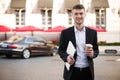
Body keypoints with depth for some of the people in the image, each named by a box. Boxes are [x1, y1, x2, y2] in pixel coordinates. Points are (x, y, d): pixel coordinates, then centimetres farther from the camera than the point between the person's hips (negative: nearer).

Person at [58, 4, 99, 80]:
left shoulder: (92, 32, 5)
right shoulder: (65, 33, 0)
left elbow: (96, 50, 10)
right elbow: (61, 50, 3)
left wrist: (93, 53, -13)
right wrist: (66, 57, -18)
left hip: (87, 71, 2)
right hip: (72, 72, -1)